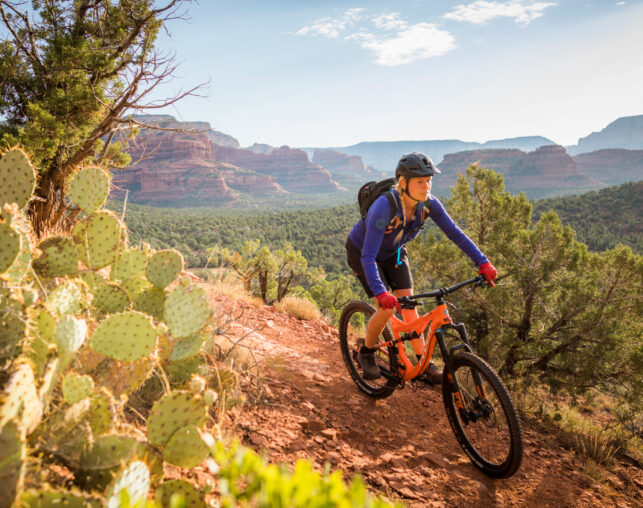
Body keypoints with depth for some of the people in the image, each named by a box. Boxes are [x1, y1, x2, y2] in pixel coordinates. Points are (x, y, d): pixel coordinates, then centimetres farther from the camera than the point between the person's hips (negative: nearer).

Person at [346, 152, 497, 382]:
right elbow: (368, 256, -42)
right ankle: (366, 352, 11)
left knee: (408, 304, -5)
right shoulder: (384, 206, -39)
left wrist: (483, 262, -25)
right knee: (387, 308, -14)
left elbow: (455, 233, -16)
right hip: (361, 251, -5)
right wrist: (380, 292, -54)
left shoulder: (428, 204, -22)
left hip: (393, 253, 5)